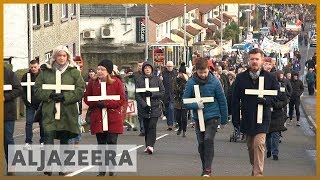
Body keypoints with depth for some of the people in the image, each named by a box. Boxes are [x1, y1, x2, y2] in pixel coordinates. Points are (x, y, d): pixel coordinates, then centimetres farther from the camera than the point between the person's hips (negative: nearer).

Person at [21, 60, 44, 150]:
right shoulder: (26, 76, 2)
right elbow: (22, 89, 5)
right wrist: (25, 99, -8)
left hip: (41, 103, -1)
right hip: (30, 104, 1)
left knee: (42, 122, 6)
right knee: (29, 122, -5)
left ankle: (42, 141, 17)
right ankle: (28, 142, -3)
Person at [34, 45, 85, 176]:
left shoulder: (74, 72, 4)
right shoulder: (45, 71, 6)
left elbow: (81, 90, -2)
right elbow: (37, 90, 5)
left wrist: (65, 96, -14)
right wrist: (49, 95, -13)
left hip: (68, 112, 1)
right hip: (50, 112, -1)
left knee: (64, 140, 9)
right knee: (48, 137, -14)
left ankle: (63, 167, 20)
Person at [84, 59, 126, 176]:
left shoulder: (116, 82, -4)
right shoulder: (92, 82, 4)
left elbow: (122, 100, -7)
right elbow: (86, 98, 7)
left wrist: (106, 103, -17)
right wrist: (97, 103, -12)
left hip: (113, 118, -2)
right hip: (98, 118, 2)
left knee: (112, 142, -4)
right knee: (101, 144, 7)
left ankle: (112, 170, 9)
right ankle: (102, 170, 14)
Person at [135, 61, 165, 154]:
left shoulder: (157, 79, 4)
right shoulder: (139, 80, 4)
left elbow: (162, 92, 2)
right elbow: (137, 95, -1)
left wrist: (152, 94, -13)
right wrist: (144, 105, -12)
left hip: (155, 107, -1)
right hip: (144, 108, 2)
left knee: (152, 126, -13)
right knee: (146, 127, 7)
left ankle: (150, 145, -19)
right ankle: (148, 145, 17)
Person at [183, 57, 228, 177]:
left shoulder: (214, 82, -10)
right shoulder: (191, 83, -7)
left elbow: (222, 101, -1)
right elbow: (185, 102, -3)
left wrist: (224, 118, 5)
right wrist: (196, 105, -23)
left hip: (212, 116, -3)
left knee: (208, 140, -16)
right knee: (201, 143, 8)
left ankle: (207, 168, -13)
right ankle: (205, 168, 21)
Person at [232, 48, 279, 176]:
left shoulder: (269, 77, -1)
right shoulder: (241, 78, 4)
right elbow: (235, 100, 6)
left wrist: (266, 100, -17)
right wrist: (235, 118, 1)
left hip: (262, 118, -3)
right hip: (247, 118, 3)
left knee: (259, 144, -16)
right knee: (250, 146, 14)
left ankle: (258, 173, -14)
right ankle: (255, 168, 34)